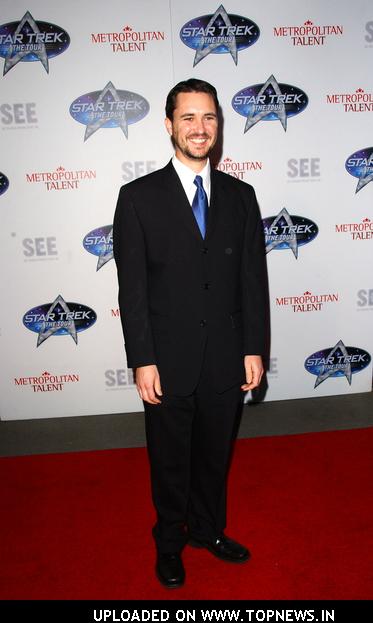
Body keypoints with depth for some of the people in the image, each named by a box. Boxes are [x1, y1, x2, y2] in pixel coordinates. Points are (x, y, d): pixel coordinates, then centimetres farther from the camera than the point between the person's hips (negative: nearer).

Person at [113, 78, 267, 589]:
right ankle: (170, 541, 42)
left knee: (215, 454, 20)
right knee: (170, 460, 16)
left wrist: (254, 349, 0)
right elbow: (132, 287, -8)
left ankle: (209, 529, 46)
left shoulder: (240, 196, 4)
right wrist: (143, 360, -12)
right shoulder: (139, 197, -5)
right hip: (169, 361, -2)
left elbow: (253, 278, 3)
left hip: (226, 359, 3)